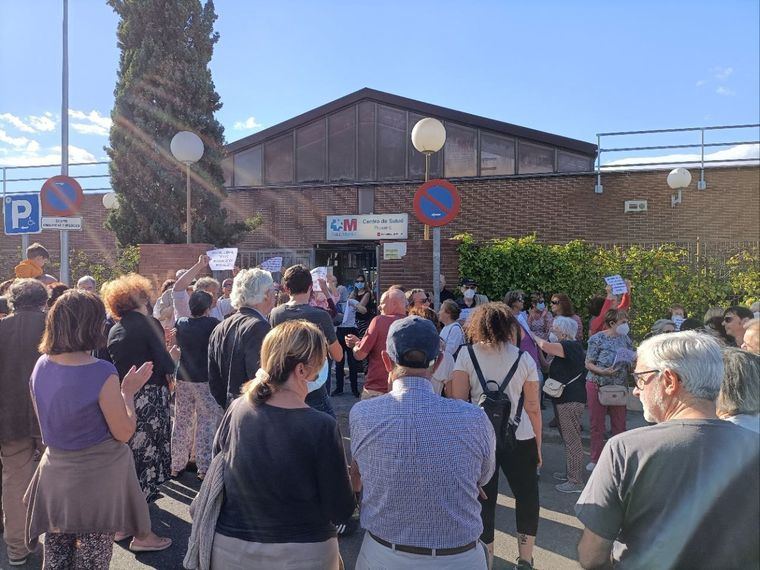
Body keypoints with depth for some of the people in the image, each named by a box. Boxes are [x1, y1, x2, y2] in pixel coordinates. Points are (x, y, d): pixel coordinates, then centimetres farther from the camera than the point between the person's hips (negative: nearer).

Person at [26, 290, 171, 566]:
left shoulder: (41, 365, -4)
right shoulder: (102, 373, -25)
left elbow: (53, 418, 11)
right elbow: (124, 433, -16)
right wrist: (127, 392, -4)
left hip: (54, 472, 6)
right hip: (97, 476, -6)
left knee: (56, 559, 20)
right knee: (91, 560, 12)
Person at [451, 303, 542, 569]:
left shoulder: (467, 355, -3)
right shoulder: (523, 358, 0)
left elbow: (458, 400, -7)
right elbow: (533, 407, 1)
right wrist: (538, 445, 10)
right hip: (520, 438, 1)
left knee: (484, 500, 10)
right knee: (527, 496, 20)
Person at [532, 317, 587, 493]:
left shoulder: (571, 346, -17)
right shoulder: (569, 347, 16)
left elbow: (545, 346, -31)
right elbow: (548, 367, 20)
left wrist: (535, 337, -13)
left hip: (571, 400, -11)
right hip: (565, 399, 11)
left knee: (572, 439, -5)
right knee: (568, 439, 18)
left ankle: (576, 482, 2)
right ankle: (570, 473, 30)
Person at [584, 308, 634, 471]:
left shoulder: (625, 339, 5)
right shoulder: (597, 339, -9)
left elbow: (632, 361, 13)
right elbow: (588, 363, -9)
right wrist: (603, 371, -24)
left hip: (619, 387, 4)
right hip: (597, 386, -4)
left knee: (619, 424, 8)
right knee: (597, 424, 6)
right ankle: (595, 459, 19)